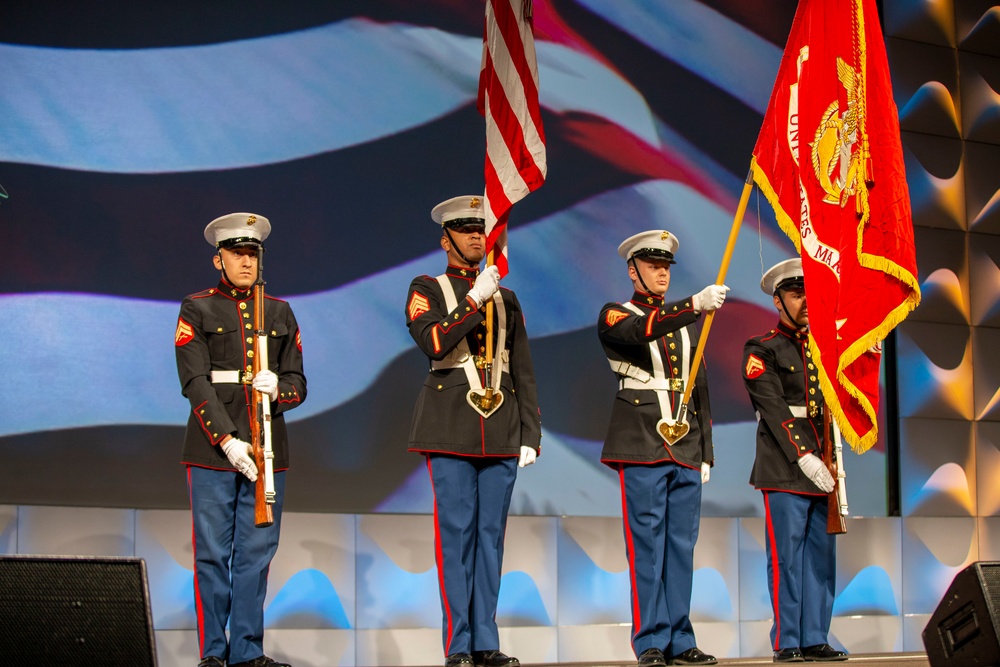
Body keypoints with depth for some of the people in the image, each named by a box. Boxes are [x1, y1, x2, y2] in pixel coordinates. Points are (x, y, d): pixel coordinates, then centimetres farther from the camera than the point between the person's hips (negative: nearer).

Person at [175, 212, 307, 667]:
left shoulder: (280, 313, 14)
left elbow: (298, 384, 12)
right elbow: (196, 384, -6)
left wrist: (277, 388, -13)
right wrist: (228, 441, -16)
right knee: (213, 554, 0)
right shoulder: (197, 310, 3)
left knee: (256, 553, 4)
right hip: (213, 449, -3)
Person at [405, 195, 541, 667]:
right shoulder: (426, 289, 6)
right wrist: (475, 299, -15)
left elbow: (524, 373, 14)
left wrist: (530, 435, 7)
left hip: (501, 432, 4)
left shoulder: (506, 299, 17)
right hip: (452, 428, -4)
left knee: (491, 535, 4)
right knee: (456, 534, -5)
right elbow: (433, 344, -13)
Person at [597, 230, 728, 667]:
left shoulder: (688, 324, 20)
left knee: (681, 546, 5)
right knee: (647, 544, -6)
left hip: (686, 450, 5)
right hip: (641, 448, -5)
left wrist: (706, 452, 14)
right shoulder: (614, 317, 2)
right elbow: (643, 331, -22)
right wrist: (696, 304, -35)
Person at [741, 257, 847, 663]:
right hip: (785, 469, -6)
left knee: (822, 554, 5)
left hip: (822, 468, 6)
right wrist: (803, 458, -18)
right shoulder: (762, 351, 0)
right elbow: (775, 412, -10)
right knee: (786, 554, -5)